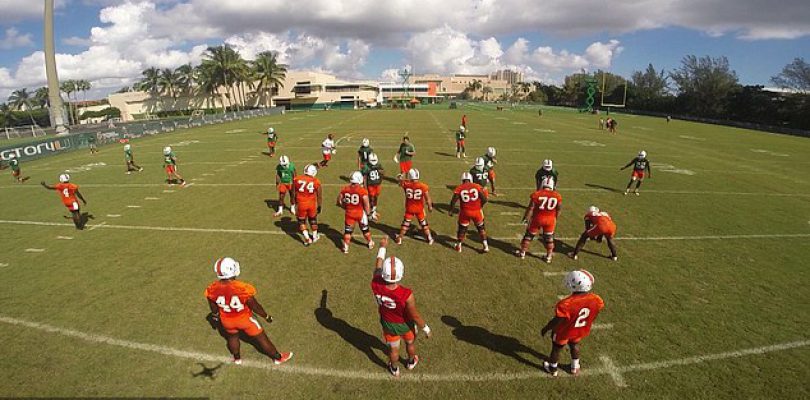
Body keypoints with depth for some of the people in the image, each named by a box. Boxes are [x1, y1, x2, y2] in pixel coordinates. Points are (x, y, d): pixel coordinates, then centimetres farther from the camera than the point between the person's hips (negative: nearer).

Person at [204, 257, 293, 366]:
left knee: (232, 337, 33)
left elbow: (213, 307, 0)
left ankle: (237, 358, 57)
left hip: (227, 321, 3)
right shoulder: (242, 288, -36)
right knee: (261, 338, 17)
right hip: (244, 319, -3)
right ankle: (278, 357, 37)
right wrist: (266, 316, -2)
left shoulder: (213, 289, -22)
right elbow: (254, 306, -20)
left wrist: (215, 315, 23)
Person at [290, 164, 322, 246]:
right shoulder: (316, 182, -6)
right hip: (312, 204, 1)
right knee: (313, 220, 22)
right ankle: (315, 237, 37)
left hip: (300, 204, -1)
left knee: (301, 221, 16)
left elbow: (293, 194, 1)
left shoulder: (296, 179, -6)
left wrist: (293, 204, 14)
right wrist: (319, 206, 13)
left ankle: (307, 239, 10)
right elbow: (319, 196, 0)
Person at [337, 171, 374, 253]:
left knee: (347, 231, 15)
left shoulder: (345, 189, -7)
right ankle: (370, 243, 38)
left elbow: (339, 201, 4)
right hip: (360, 213, -2)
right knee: (365, 229, 19)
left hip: (349, 213, 2)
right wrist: (368, 213, 1)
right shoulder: (362, 191, -20)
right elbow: (366, 205, -16)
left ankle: (346, 248, 17)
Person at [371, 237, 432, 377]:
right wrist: (426, 329, -5)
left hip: (388, 324, 2)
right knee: (410, 343, 33)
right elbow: (415, 316, -25)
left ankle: (394, 369, 58)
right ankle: (411, 362, 62)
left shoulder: (376, 285, -35)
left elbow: (378, 266, -13)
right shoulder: (406, 295, -42)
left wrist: (382, 247, 1)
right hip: (405, 324, -2)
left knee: (393, 348, 30)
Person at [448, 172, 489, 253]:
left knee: (462, 228, 18)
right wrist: (480, 206, 13)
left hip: (465, 211, 0)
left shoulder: (459, 188, -4)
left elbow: (453, 201, -6)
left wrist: (451, 211, 7)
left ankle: (459, 246, 29)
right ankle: (486, 246, 19)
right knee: (481, 227, 18)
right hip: (477, 211, 0)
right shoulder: (477, 186, -3)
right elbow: (484, 199, -5)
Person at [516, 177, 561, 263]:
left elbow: (530, 208, -9)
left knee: (529, 235, 14)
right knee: (549, 238, 18)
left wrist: (525, 218, 2)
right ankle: (549, 257, 25)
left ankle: (522, 253, 25)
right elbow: (558, 210, 4)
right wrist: (555, 219, 19)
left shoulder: (536, 194, -12)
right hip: (550, 220, 2)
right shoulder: (557, 196, -5)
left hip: (537, 219, -2)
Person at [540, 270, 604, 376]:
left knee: (556, 349, 23)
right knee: (574, 346, 33)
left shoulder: (567, 304, -41)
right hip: (581, 332, 4)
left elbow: (556, 321, -28)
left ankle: (552, 368, 47)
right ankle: (575, 367, 55)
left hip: (564, 332, -4)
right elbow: (593, 316, -4)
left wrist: (545, 329, -11)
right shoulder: (596, 300, -24)